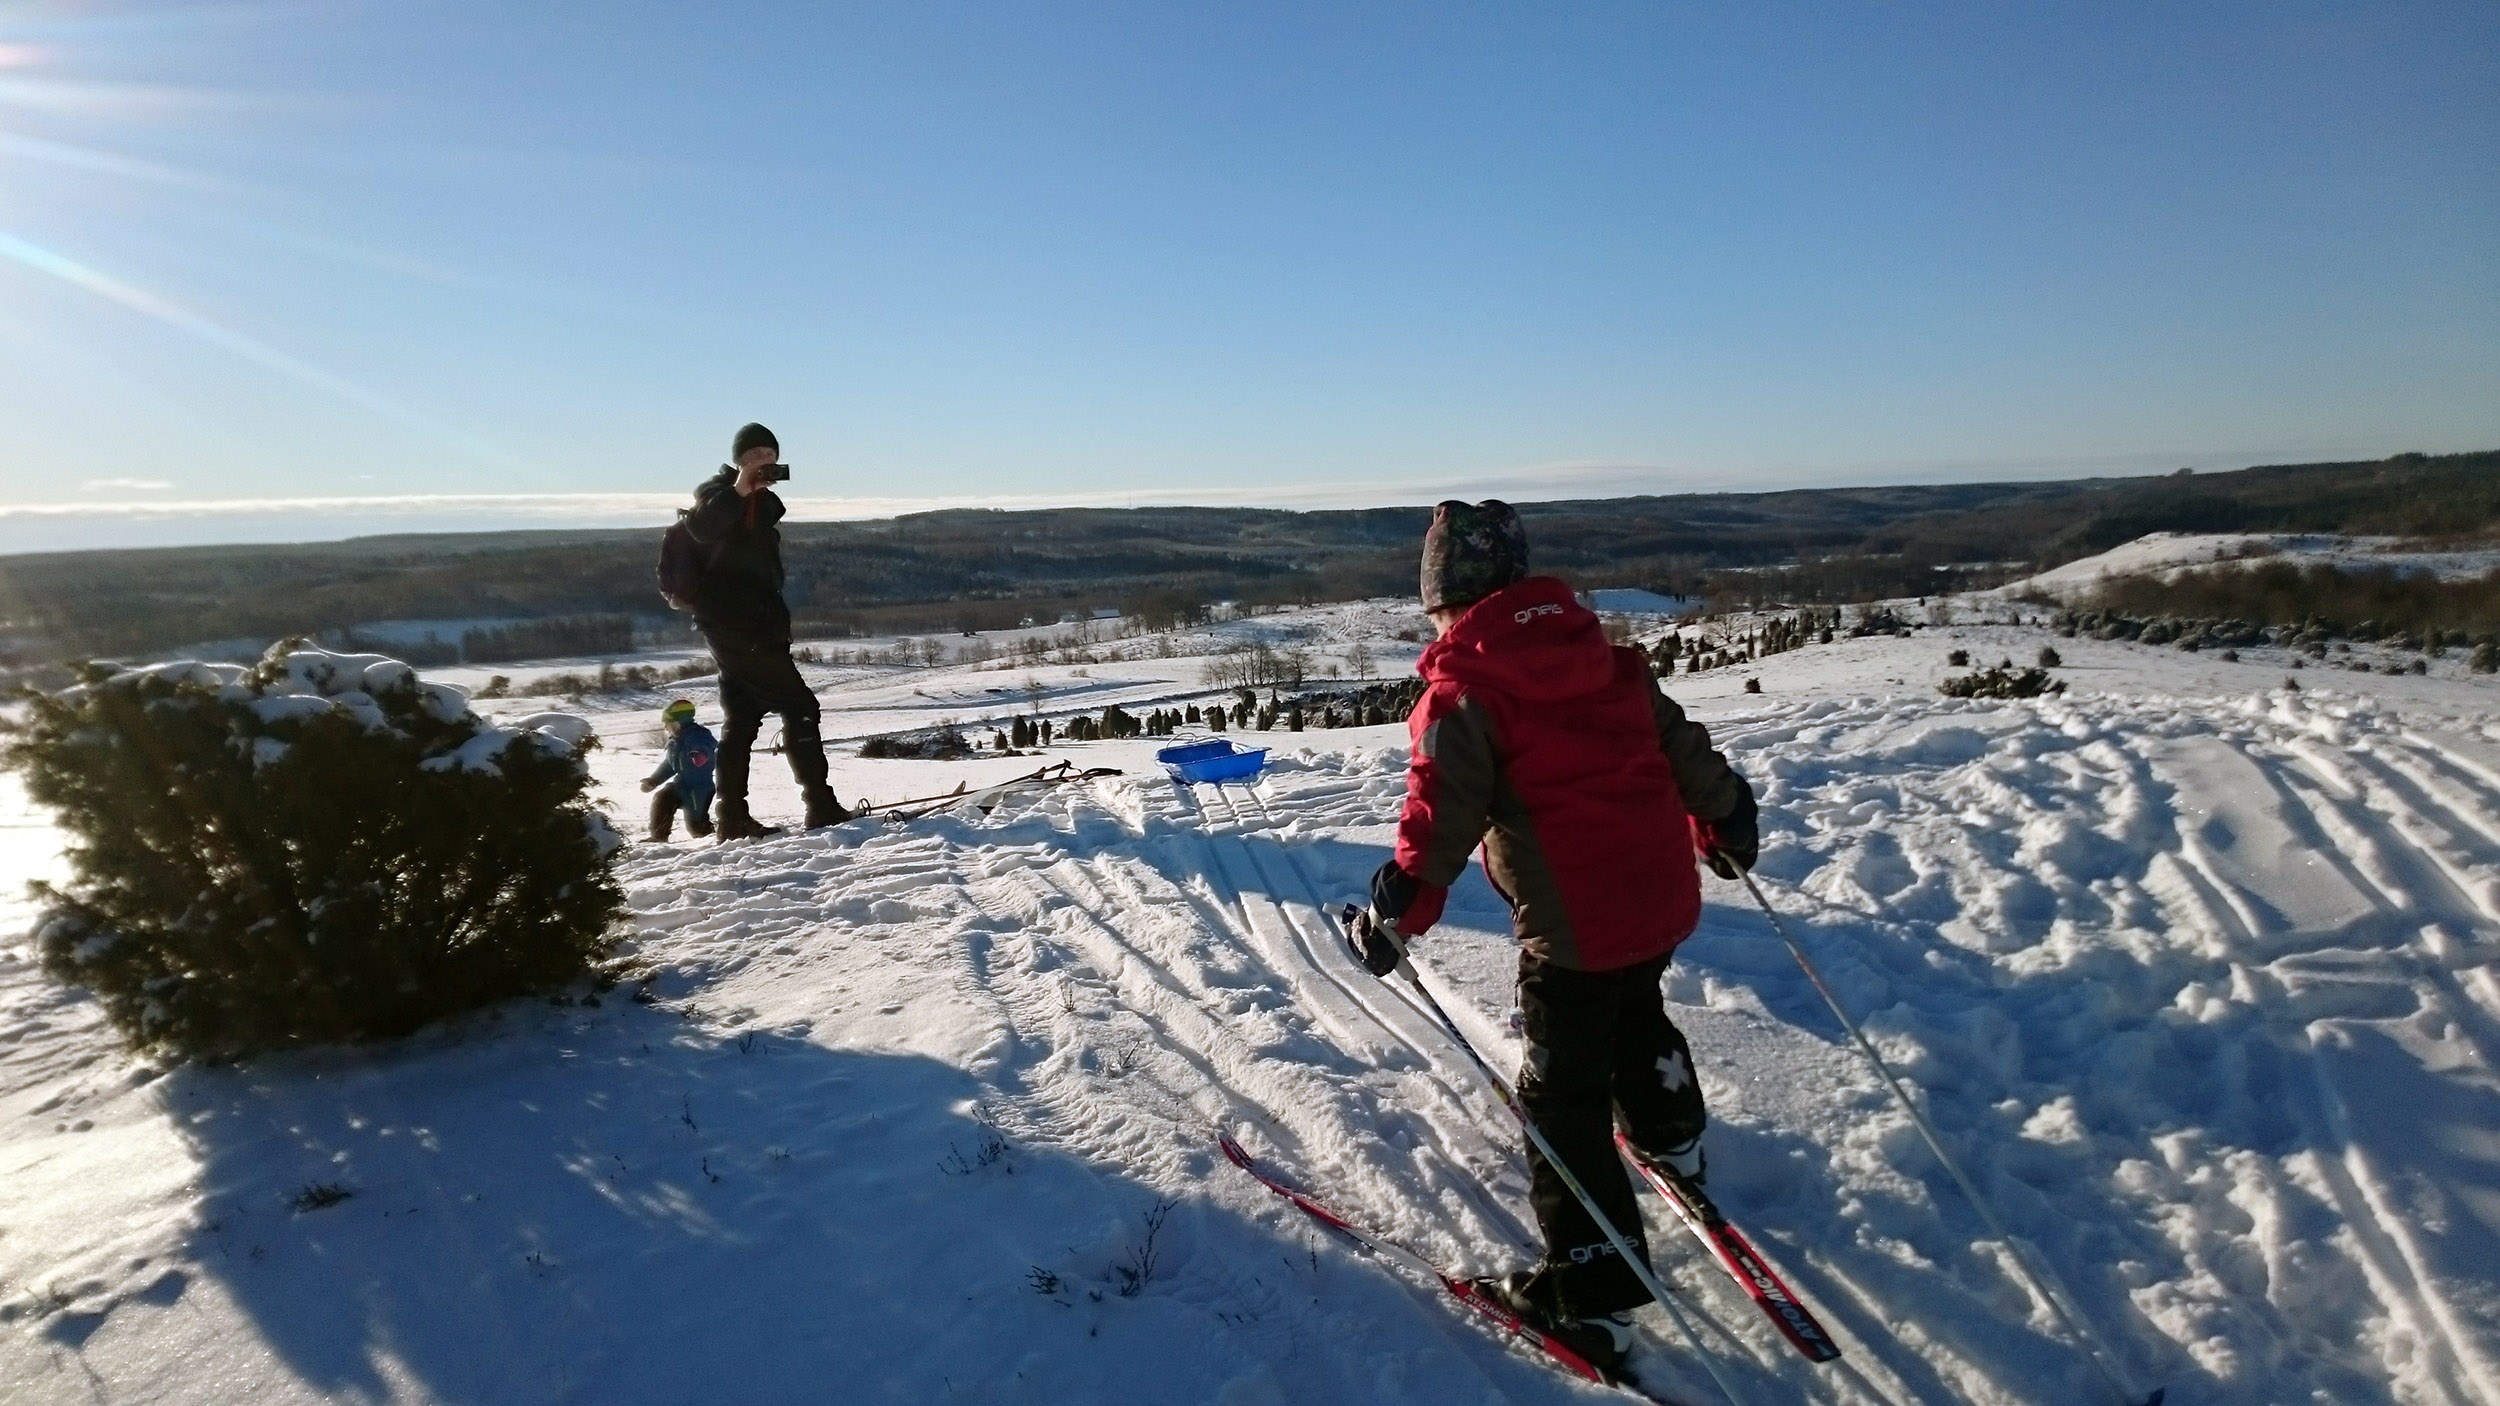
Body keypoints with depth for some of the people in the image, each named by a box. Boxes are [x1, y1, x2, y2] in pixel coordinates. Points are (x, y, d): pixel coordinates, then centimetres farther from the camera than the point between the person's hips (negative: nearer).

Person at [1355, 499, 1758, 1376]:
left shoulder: (1463, 685, -12)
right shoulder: (1603, 654, 8)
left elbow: (1443, 813, -20)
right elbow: (1679, 743, 16)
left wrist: (1398, 912, -14)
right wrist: (1722, 816, 31)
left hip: (1574, 920, -8)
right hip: (1663, 892, 8)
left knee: (1563, 1098, 5)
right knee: (1636, 1011, 35)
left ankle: (1593, 1296, 13)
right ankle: (1671, 1142, 59)